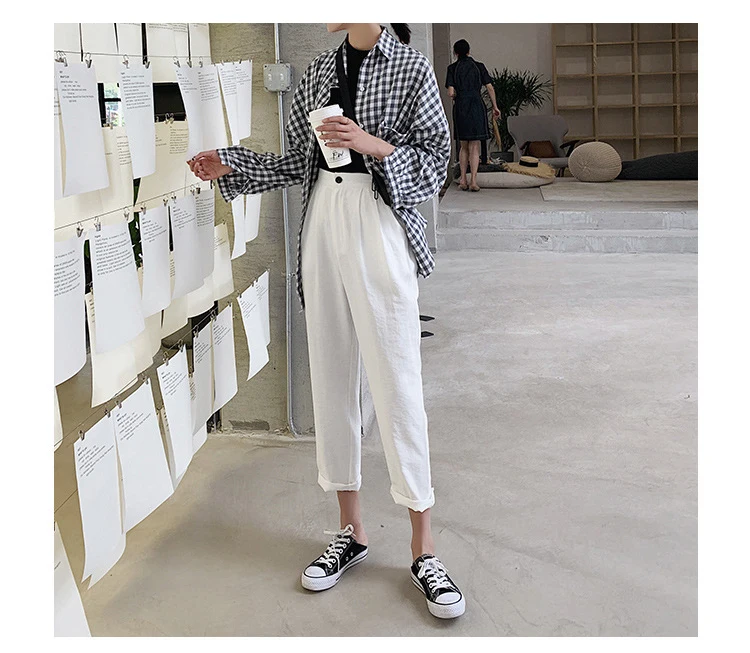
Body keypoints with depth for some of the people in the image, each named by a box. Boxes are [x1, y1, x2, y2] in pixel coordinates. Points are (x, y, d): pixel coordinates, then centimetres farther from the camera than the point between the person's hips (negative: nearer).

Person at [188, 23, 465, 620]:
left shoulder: (411, 67, -1)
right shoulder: (321, 69, 14)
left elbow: (434, 164, -4)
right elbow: (300, 161, 16)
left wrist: (373, 144, -17)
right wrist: (229, 166, 9)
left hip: (381, 234, -5)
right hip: (324, 227, 6)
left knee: (397, 385, -6)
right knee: (331, 379, 8)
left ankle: (423, 550, 5)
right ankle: (351, 531, 22)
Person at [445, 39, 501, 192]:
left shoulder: (452, 68, 2)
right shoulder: (479, 66, 5)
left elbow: (451, 92, -7)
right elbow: (490, 88, 2)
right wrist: (495, 107, 10)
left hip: (460, 108, 1)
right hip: (477, 106, -1)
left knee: (464, 146, 14)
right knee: (475, 147, 1)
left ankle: (463, 180, 9)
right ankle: (473, 181, -9)